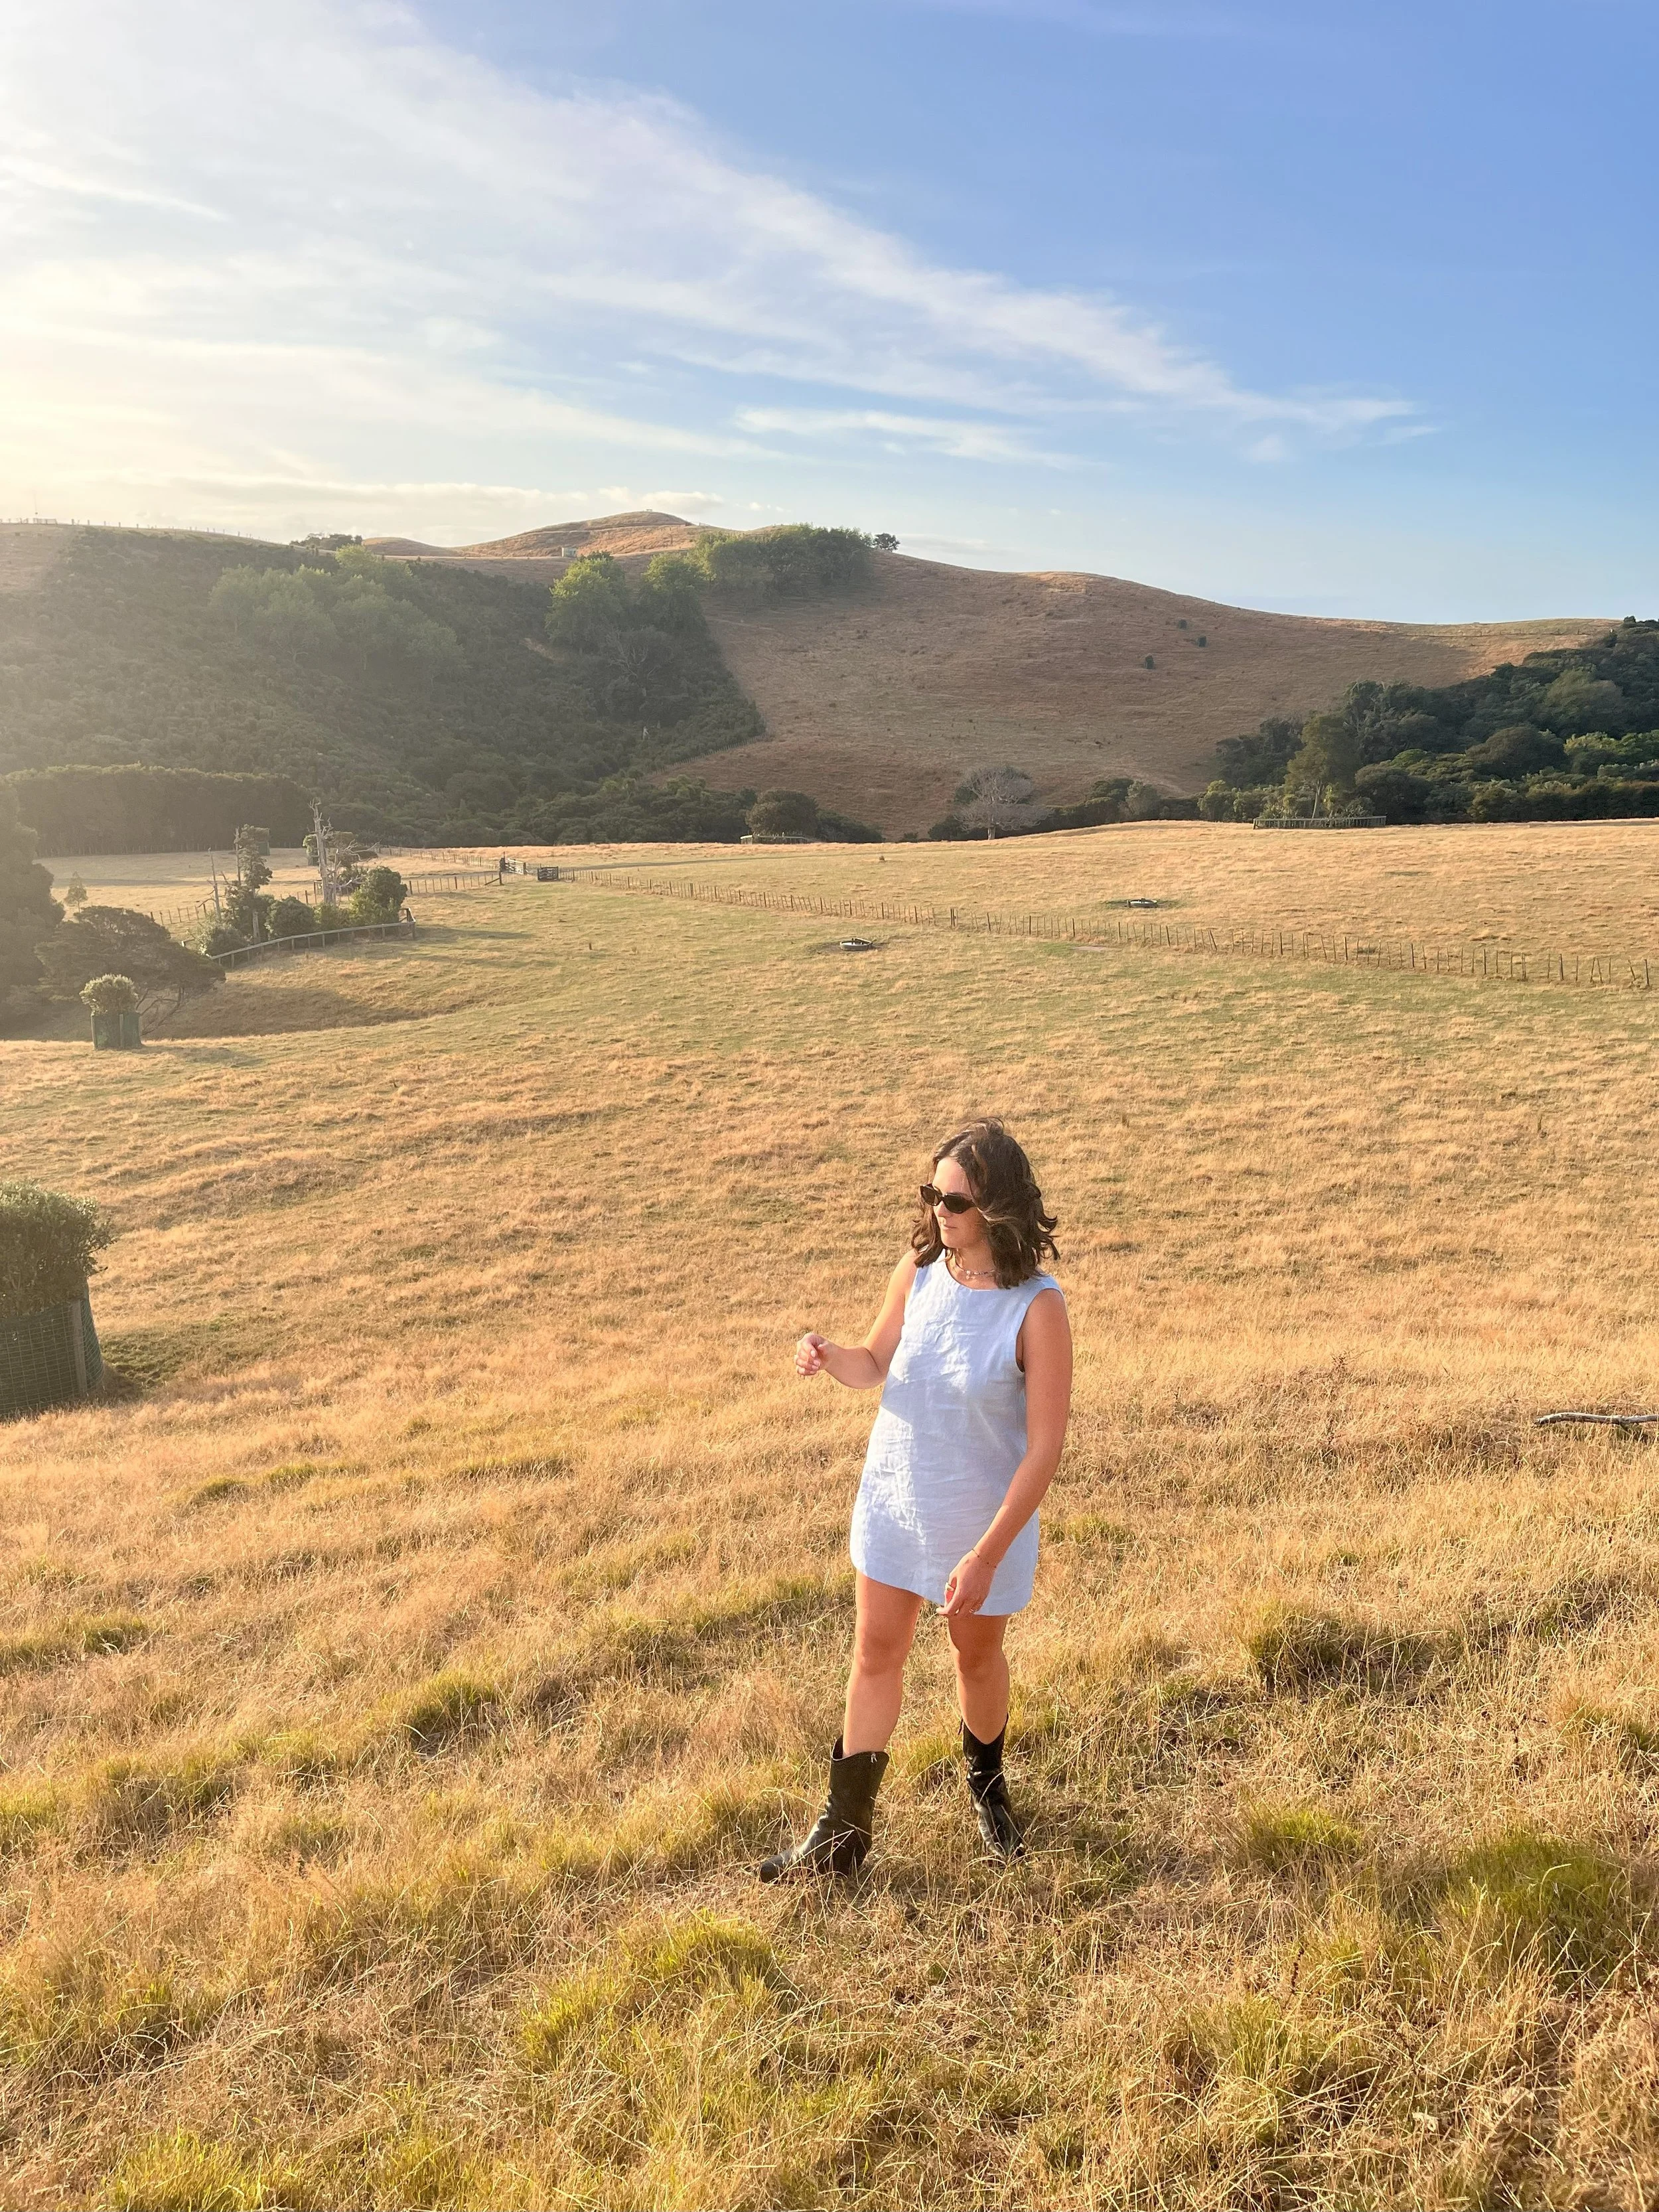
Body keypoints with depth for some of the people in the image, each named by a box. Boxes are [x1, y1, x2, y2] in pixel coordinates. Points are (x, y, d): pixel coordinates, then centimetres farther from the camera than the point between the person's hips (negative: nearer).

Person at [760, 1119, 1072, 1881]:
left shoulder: (1037, 1309, -24)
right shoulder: (919, 1270, -10)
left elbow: (1044, 1447, -21)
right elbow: (874, 1364, 5)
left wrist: (986, 1556, -22)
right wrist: (828, 1356, -19)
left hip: (986, 1516, -3)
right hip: (895, 1501, 4)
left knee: (977, 1655, 19)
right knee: (876, 1654, 11)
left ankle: (987, 1784, 49)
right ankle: (843, 1832, 26)